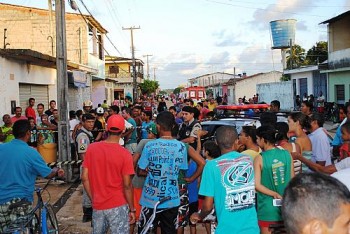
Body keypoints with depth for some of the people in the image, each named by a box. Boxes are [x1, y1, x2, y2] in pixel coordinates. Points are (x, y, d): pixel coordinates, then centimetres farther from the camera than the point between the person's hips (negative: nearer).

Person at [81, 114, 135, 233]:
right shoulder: (125, 154, -14)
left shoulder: (91, 148, -4)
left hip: (98, 205, 4)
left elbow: (84, 178, -1)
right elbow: (127, 185, -12)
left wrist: (93, 199, 10)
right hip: (118, 206, -4)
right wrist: (132, 209, -2)